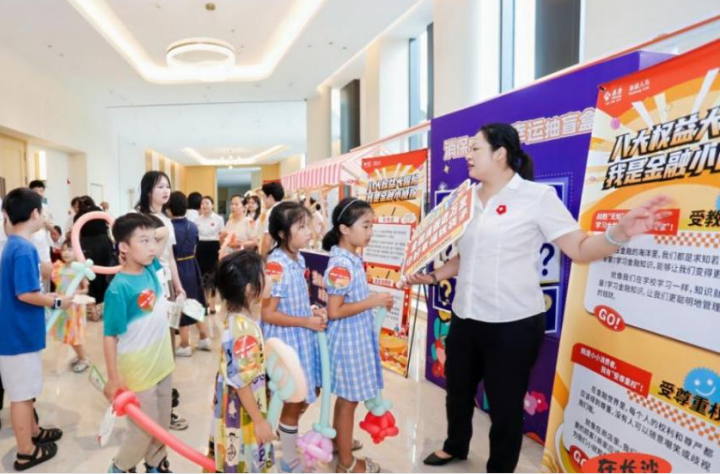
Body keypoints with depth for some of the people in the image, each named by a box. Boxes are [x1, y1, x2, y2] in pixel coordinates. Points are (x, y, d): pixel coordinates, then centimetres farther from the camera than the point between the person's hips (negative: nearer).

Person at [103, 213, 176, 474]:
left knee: (162, 423, 21)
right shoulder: (119, 288, -23)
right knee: (144, 428, 9)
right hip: (138, 371, -6)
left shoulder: (153, 269, -6)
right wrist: (113, 378, -16)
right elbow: (111, 337, -18)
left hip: (163, 364, 6)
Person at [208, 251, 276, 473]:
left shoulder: (238, 318, -3)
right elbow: (242, 382, -27)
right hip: (242, 415, -8)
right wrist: (260, 421, -18)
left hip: (237, 410, 8)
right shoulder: (244, 329, -32)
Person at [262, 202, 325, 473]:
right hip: (285, 341, -8)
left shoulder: (298, 259, 2)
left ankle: (286, 432, 49)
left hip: (302, 337, 8)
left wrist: (312, 313, 1)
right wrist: (307, 322, -20)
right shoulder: (276, 265, -25)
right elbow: (268, 313, -25)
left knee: (311, 391, 22)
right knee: (293, 400, 10)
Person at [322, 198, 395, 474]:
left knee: (345, 397, 24)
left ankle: (338, 442, 43)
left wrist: (376, 301, 4)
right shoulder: (341, 264, -24)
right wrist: (373, 301, -22)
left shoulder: (352, 259, 4)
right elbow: (334, 311, -26)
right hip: (348, 339, -9)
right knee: (349, 399, 7)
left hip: (357, 336, 9)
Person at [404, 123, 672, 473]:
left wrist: (620, 233, -31)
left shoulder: (537, 196, -10)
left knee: (505, 405, 12)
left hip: (513, 326, -6)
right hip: (464, 320, 7)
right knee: (458, 391, 24)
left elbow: (580, 249, -13)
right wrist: (434, 275, 4)